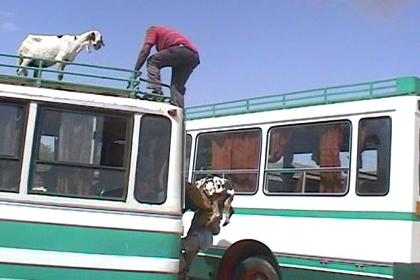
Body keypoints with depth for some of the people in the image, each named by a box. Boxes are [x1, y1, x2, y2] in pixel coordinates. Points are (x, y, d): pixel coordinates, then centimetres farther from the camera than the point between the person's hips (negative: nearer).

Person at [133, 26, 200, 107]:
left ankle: (156, 91, -8)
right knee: (178, 86, 15)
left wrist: (135, 71, 8)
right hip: (194, 56, 7)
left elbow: (145, 51, 7)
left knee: (152, 61, 8)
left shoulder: (152, 30, 22)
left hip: (180, 49, -7)